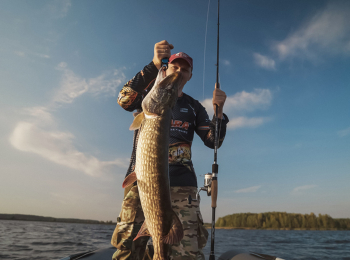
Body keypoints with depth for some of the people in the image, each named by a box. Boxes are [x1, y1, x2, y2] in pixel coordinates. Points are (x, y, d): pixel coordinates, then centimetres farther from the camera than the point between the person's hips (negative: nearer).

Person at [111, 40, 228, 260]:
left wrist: (219, 110, -7)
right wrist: (154, 65, -20)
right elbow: (124, 100, -10)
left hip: (181, 184, 1)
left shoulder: (194, 107, 18)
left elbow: (213, 141, 10)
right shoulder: (148, 95, 13)